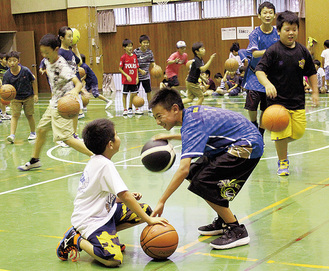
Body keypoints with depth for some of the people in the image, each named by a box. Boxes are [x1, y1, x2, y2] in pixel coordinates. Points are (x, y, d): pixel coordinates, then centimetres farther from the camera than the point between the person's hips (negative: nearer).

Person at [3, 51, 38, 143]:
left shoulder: (25, 70, -17)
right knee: (15, 115, -9)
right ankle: (12, 135, -14)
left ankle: (33, 133, 25)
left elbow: (33, 81, -4)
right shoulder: (7, 75, -15)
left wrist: (35, 94, -3)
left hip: (28, 97, -1)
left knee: (29, 115, 7)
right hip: (15, 98, 1)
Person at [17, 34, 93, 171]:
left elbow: (78, 83, -35)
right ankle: (34, 160, 37)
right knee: (41, 129, 18)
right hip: (53, 103, 9)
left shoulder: (62, 66, -24)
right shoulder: (47, 61, 1)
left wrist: (75, 90, -57)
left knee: (66, 138, -14)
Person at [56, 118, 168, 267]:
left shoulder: (96, 161, 10)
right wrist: (148, 220, -20)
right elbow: (124, 196, -24)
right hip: (91, 220, -10)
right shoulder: (105, 165, -20)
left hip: (105, 211, 10)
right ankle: (77, 240, -5)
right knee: (113, 259, -29)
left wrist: (128, 197, 2)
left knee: (146, 209, 8)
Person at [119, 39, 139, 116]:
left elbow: (136, 68, 10)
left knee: (134, 94, 6)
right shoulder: (123, 57, -7)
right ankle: (125, 109, 10)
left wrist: (137, 77, 2)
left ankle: (130, 108, 20)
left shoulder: (134, 56, 5)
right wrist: (127, 76, -13)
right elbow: (120, 69, -5)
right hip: (126, 80, -4)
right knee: (125, 94, 2)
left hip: (134, 80, 4)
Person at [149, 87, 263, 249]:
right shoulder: (190, 112, 4)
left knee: (202, 182, -18)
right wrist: (171, 137, 18)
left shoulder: (192, 123, -24)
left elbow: (183, 169, -34)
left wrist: (161, 201, -33)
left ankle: (237, 231, -9)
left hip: (248, 146, -11)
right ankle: (223, 221, 23)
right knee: (194, 173, 10)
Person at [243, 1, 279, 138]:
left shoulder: (277, 33, 0)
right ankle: (254, 125, 15)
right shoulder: (255, 33, -6)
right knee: (252, 103, -15)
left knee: (266, 108, 5)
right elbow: (255, 53, -18)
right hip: (255, 73, -2)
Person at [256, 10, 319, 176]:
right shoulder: (273, 51, -10)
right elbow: (259, 70, -13)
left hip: (298, 100, 4)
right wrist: (267, 84, -30)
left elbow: (311, 73, 13)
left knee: (299, 132, 7)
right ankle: (282, 162, 18)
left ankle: (282, 147, 37)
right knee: (281, 134, -3)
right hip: (278, 100, -4)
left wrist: (315, 92, 8)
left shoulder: (303, 51, 2)